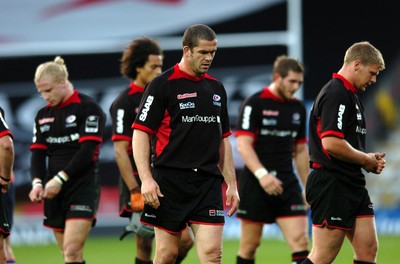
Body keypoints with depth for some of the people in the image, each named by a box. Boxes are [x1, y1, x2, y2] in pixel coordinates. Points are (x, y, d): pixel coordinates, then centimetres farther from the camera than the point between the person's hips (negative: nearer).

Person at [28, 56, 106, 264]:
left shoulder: (89, 108, -6)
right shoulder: (43, 115, 15)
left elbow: (87, 152, -14)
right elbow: (38, 153, 9)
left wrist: (60, 179, -20)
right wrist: (37, 182, -10)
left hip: (83, 186, -7)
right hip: (54, 191, 7)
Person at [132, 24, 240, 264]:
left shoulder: (216, 88, 13)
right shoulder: (163, 85, -4)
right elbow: (140, 133, -7)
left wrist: (232, 184, 15)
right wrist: (146, 179, -18)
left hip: (208, 181, 4)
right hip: (171, 182, -4)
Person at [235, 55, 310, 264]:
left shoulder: (298, 108, 11)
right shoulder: (254, 104, -7)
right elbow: (243, 145, -15)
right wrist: (261, 174, -28)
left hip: (287, 183, 5)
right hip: (256, 184, -5)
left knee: (300, 240, -9)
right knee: (250, 244, 4)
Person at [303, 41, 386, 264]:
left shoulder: (350, 95, 19)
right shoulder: (335, 94, -15)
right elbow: (331, 143, -24)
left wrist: (369, 160, 9)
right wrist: (366, 159, -10)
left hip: (353, 184, 10)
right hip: (332, 185, -10)